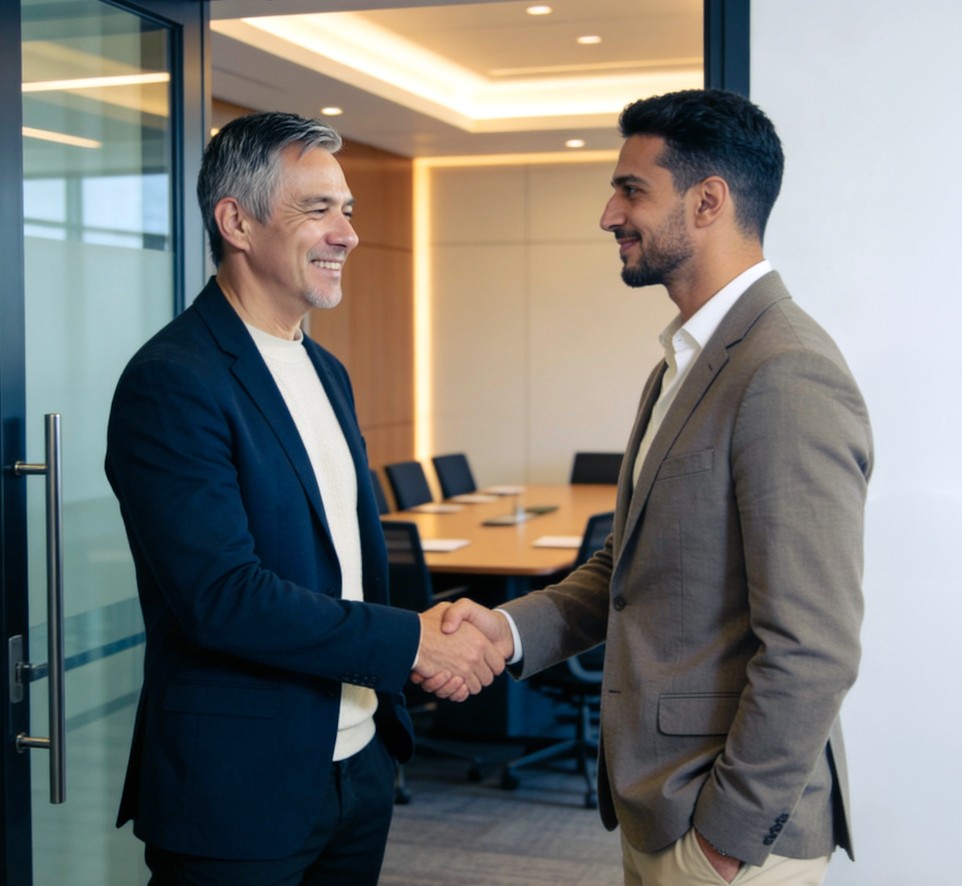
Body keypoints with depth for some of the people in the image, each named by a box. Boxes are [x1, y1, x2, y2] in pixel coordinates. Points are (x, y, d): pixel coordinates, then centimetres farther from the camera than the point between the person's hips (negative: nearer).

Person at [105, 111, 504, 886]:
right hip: (238, 791, -7)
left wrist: (436, 629, -1)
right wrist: (412, 642, -18)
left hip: (359, 767, 8)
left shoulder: (327, 373, 11)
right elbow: (219, 595, -23)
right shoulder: (171, 383, -16)